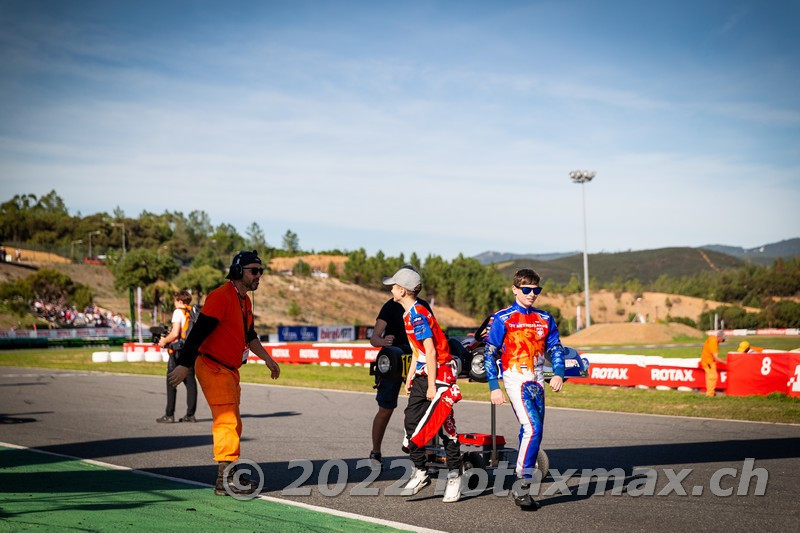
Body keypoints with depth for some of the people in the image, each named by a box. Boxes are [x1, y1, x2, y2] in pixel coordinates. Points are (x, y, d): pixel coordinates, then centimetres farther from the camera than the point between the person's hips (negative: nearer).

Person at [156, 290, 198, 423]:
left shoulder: (178, 312, -7)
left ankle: (169, 415, 1)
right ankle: (190, 414, 7)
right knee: (190, 382, 9)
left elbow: (175, 333, -16)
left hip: (179, 351, -6)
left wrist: (164, 341, 2)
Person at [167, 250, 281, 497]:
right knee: (227, 422, -14)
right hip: (212, 367, -10)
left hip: (230, 370, 10)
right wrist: (184, 365, -27)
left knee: (233, 424, 15)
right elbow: (198, 331, -22)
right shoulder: (221, 297, -17)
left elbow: (249, 335, 29)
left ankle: (231, 476, 24)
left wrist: (267, 358, 27)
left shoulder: (245, 301, 14)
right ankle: (224, 481, -13)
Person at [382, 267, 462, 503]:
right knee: (411, 421, 5)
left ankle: (454, 476, 3)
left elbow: (431, 351, -20)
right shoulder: (410, 315, 13)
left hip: (439, 374, -10)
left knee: (445, 426, -5)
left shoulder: (417, 315, -17)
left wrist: (431, 385, -19)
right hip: (422, 375, 10)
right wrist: (410, 378, 19)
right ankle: (420, 472, 11)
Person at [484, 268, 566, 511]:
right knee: (533, 428, -19)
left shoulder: (545, 319, 12)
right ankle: (522, 485, -12)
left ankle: (521, 489, 14)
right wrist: (494, 387, -8)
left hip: (537, 381, 6)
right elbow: (489, 354, -2)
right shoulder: (502, 319, -3)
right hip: (515, 378, -6)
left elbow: (555, 348, 14)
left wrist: (558, 373, -5)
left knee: (532, 432, 6)